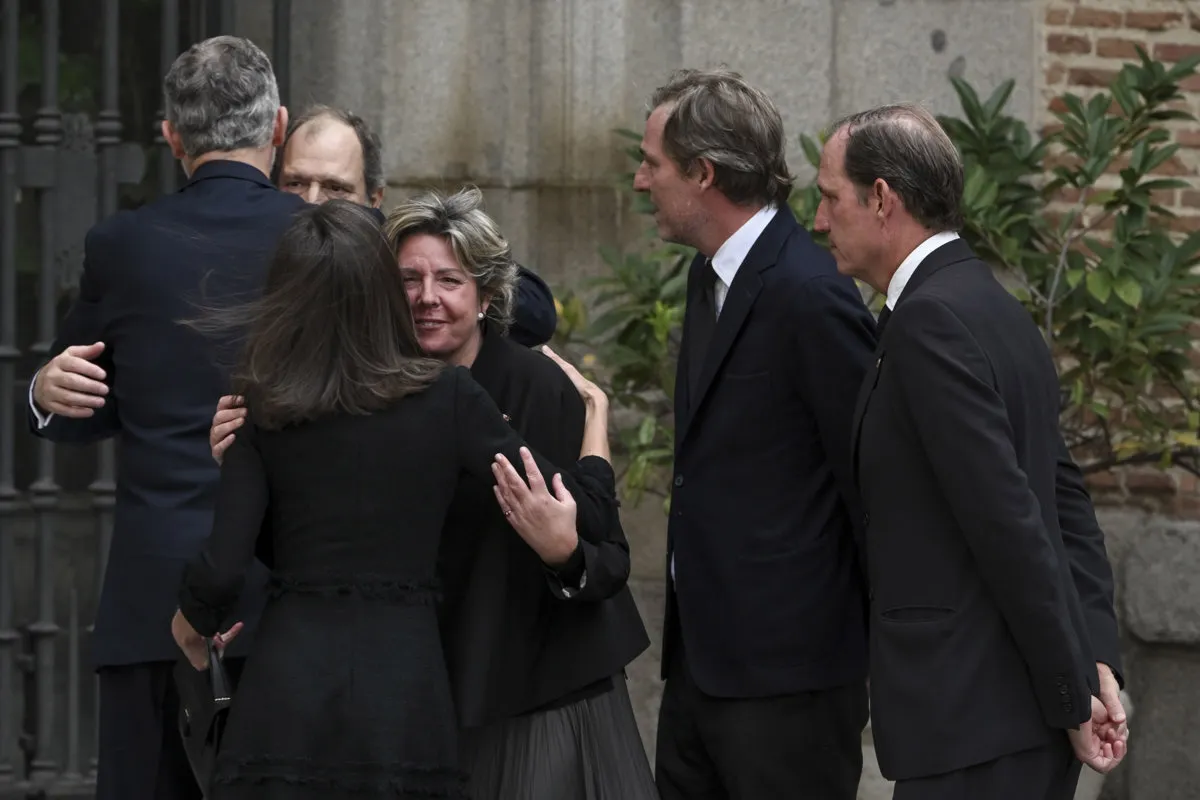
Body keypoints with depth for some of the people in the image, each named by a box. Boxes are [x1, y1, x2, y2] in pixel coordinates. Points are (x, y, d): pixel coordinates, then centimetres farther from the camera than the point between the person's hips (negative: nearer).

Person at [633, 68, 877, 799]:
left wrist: (886, 652, -10)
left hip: (787, 667, -9)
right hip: (704, 657, 9)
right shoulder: (711, 275, 13)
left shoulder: (811, 295, -17)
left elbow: (870, 476, -15)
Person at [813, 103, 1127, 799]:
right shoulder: (996, 308, 15)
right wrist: (1092, 661, 11)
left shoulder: (932, 319, -15)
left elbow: (1008, 520, -19)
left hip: (974, 717, -9)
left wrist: (1072, 696, -14)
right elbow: (1064, 497, 16)